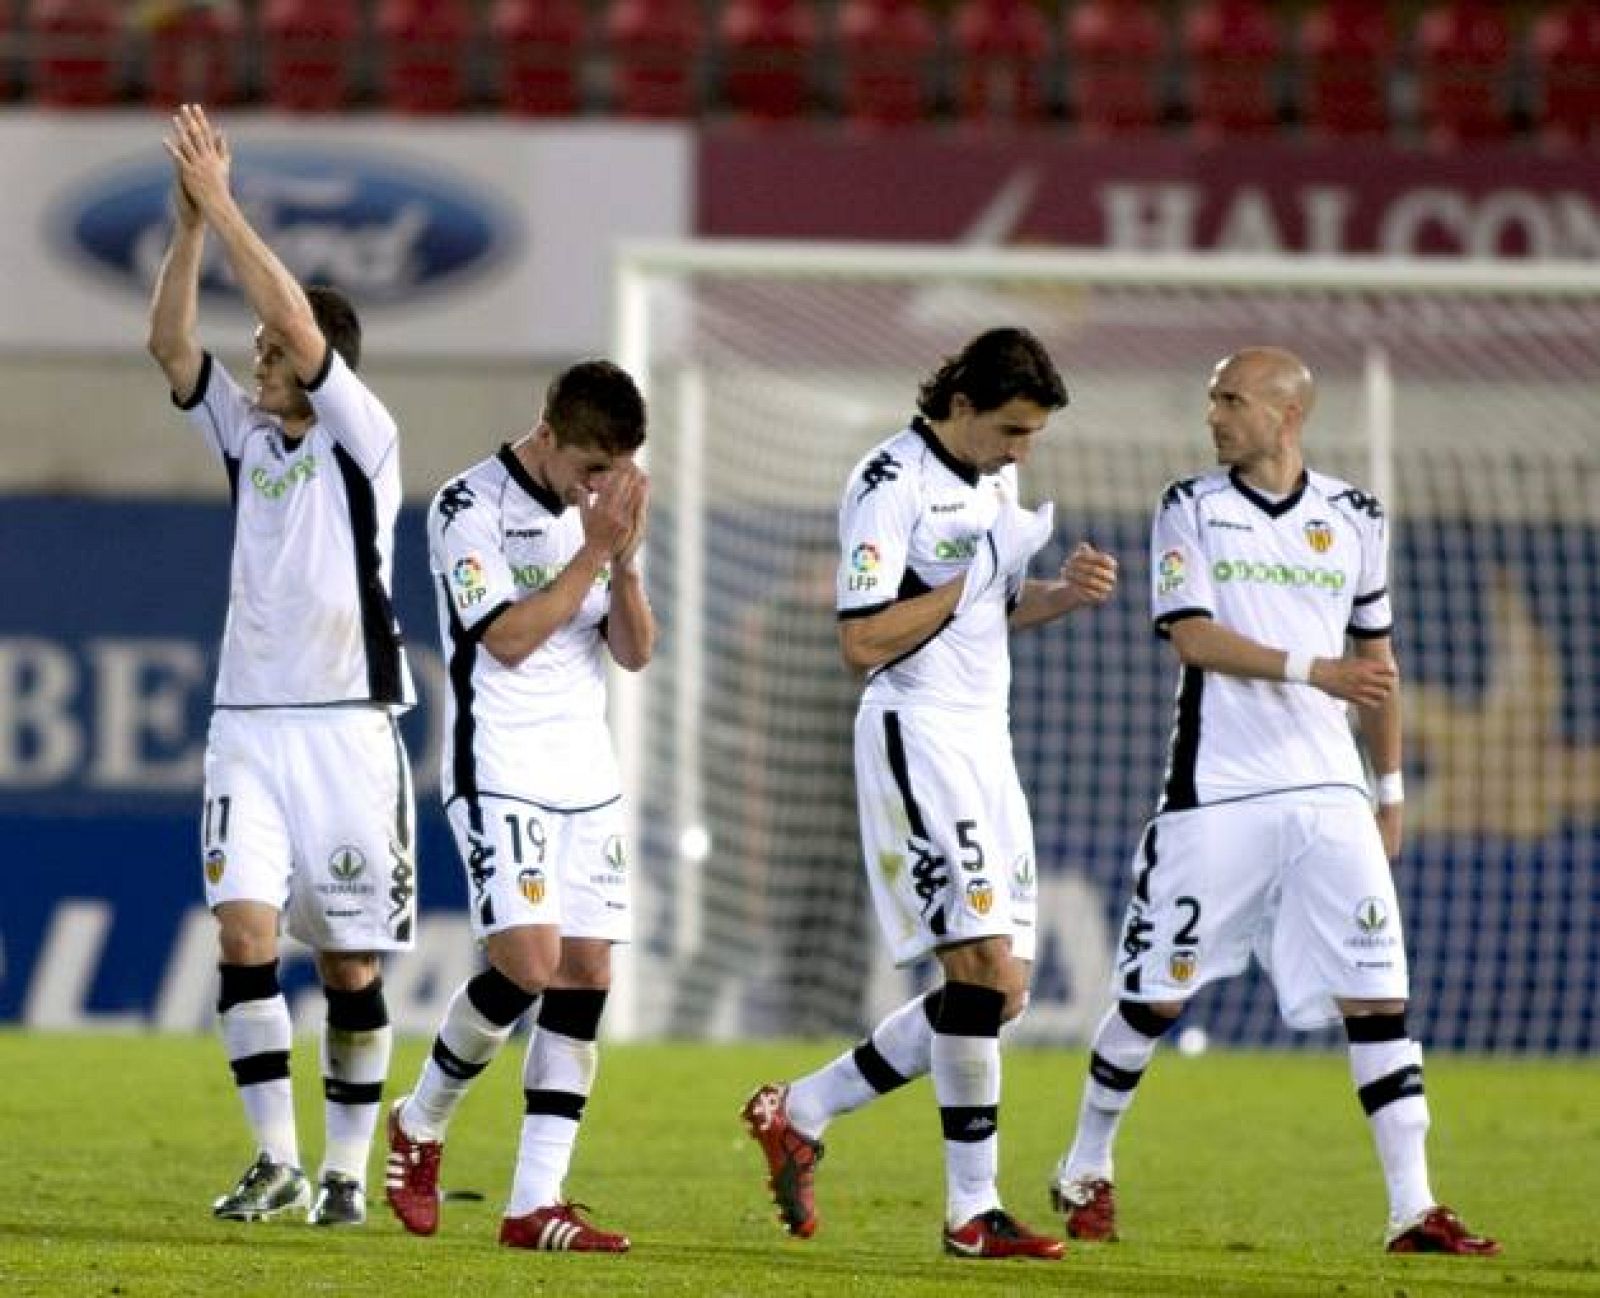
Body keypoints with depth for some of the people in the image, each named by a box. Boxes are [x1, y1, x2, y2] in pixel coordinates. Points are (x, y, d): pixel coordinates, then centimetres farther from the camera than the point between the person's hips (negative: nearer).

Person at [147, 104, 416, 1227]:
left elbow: (297, 321, -17)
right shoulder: (245, 432, 11)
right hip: (249, 724, 4)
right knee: (245, 932, -12)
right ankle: (277, 1162, -8)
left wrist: (222, 206, -15)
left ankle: (348, 1171, 12)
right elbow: (170, 343, -1)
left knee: (353, 964, 2)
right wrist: (189, 221, -12)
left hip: (349, 729, -4)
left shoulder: (363, 436, -4)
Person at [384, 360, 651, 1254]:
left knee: (587, 974, -1)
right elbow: (509, 638, -15)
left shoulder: (599, 509, 11)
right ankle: (421, 1126, 6)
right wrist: (594, 550, -16)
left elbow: (635, 653, 8)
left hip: (588, 778, 7)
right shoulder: (471, 507, -8)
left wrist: (625, 560, -9)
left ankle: (537, 1204, -1)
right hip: (500, 771, -7)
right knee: (529, 962, -19)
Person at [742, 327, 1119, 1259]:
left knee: (998, 993, 7)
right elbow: (864, 641, -20)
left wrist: (1066, 593, 4)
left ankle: (800, 1113, 18)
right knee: (987, 965, -16)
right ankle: (973, 1210, -10)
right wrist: (973, 578, -16)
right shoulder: (893, 484, -14)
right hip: (918, 737, -9)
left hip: (986, 741, 9)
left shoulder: (995, 478, 13)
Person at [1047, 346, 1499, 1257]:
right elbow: (1193, 636, -11)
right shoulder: (1191, 509, 1)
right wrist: (1309, 669, -22)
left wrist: (1392, 789, 17)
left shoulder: (1355, 520, 10)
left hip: (1328, 799, 2)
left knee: (1378, 994, -6)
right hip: (1215, 795, -2)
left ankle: (1414, 1209, -7)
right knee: (1155, 995, 4)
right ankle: (1087, 1172, 24)